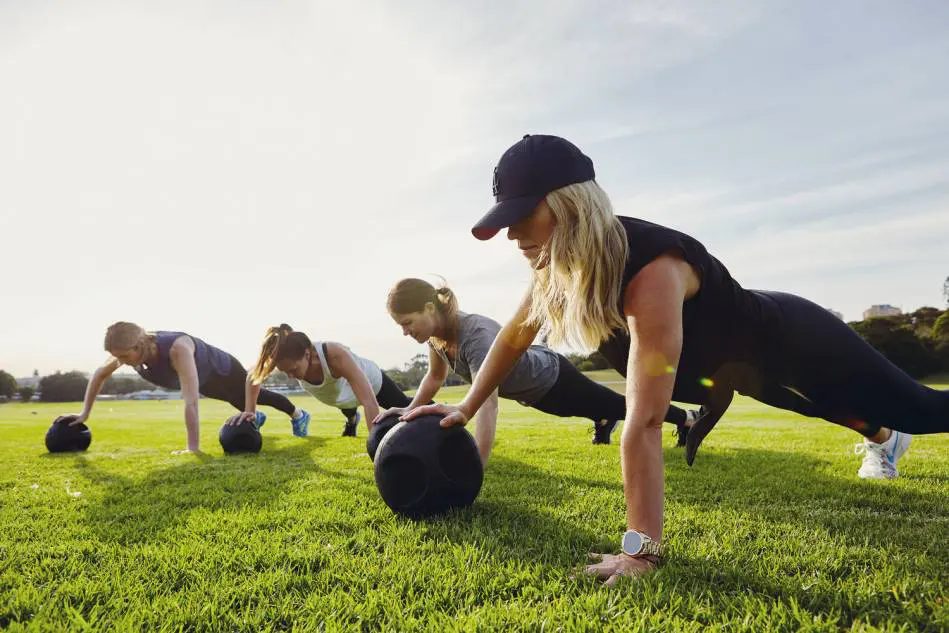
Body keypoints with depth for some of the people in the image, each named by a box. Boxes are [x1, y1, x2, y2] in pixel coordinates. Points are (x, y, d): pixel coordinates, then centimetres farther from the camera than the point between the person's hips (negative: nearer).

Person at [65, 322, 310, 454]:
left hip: (224, 371, -5)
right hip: (205, 382, 6)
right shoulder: (130, 350, -28)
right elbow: (99, 375, -7)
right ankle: (255, 418, 67)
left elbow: (191, 402, -53)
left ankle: (299, 415, 50)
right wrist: (85, 413, -8)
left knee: (253, 395, 22)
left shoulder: (177, 349, -50)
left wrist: (193, 448, -54)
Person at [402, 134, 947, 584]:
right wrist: (465, 409, -2)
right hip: (740, 353, 8)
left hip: (790, 342, -8)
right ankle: (883, 440, 68)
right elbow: (515, 335, -5)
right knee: (829, 411, 36)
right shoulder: (563, 259, -21)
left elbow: (645, 422, -48)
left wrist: (643, 549, -45)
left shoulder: (651, 271, -46)